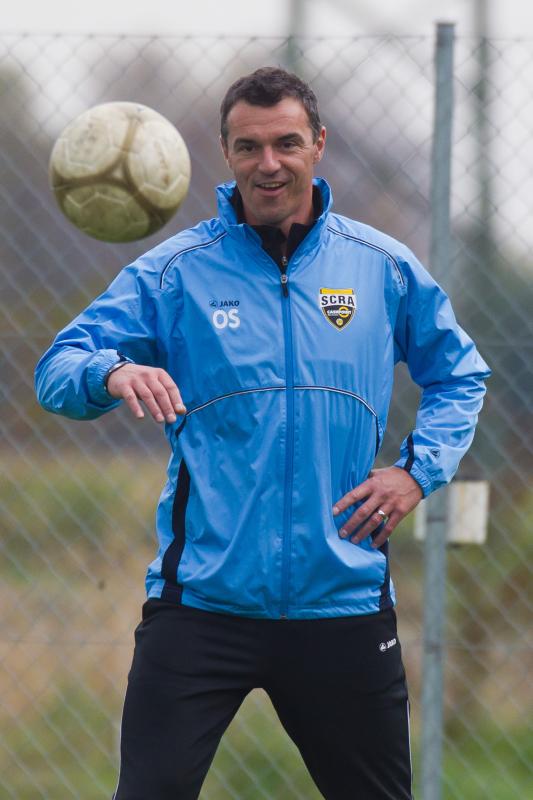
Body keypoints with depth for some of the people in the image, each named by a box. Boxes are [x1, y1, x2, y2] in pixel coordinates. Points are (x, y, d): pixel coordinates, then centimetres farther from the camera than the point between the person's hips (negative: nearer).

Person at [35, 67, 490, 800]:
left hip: (343, 605, 2)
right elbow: (58, 370, -6)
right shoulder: (173, 272, 0)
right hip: (203, 598, -2)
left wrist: (420, 469, 1)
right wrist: (110, 374, -29)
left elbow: (458, 374, 19)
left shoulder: (385, 268, 6)